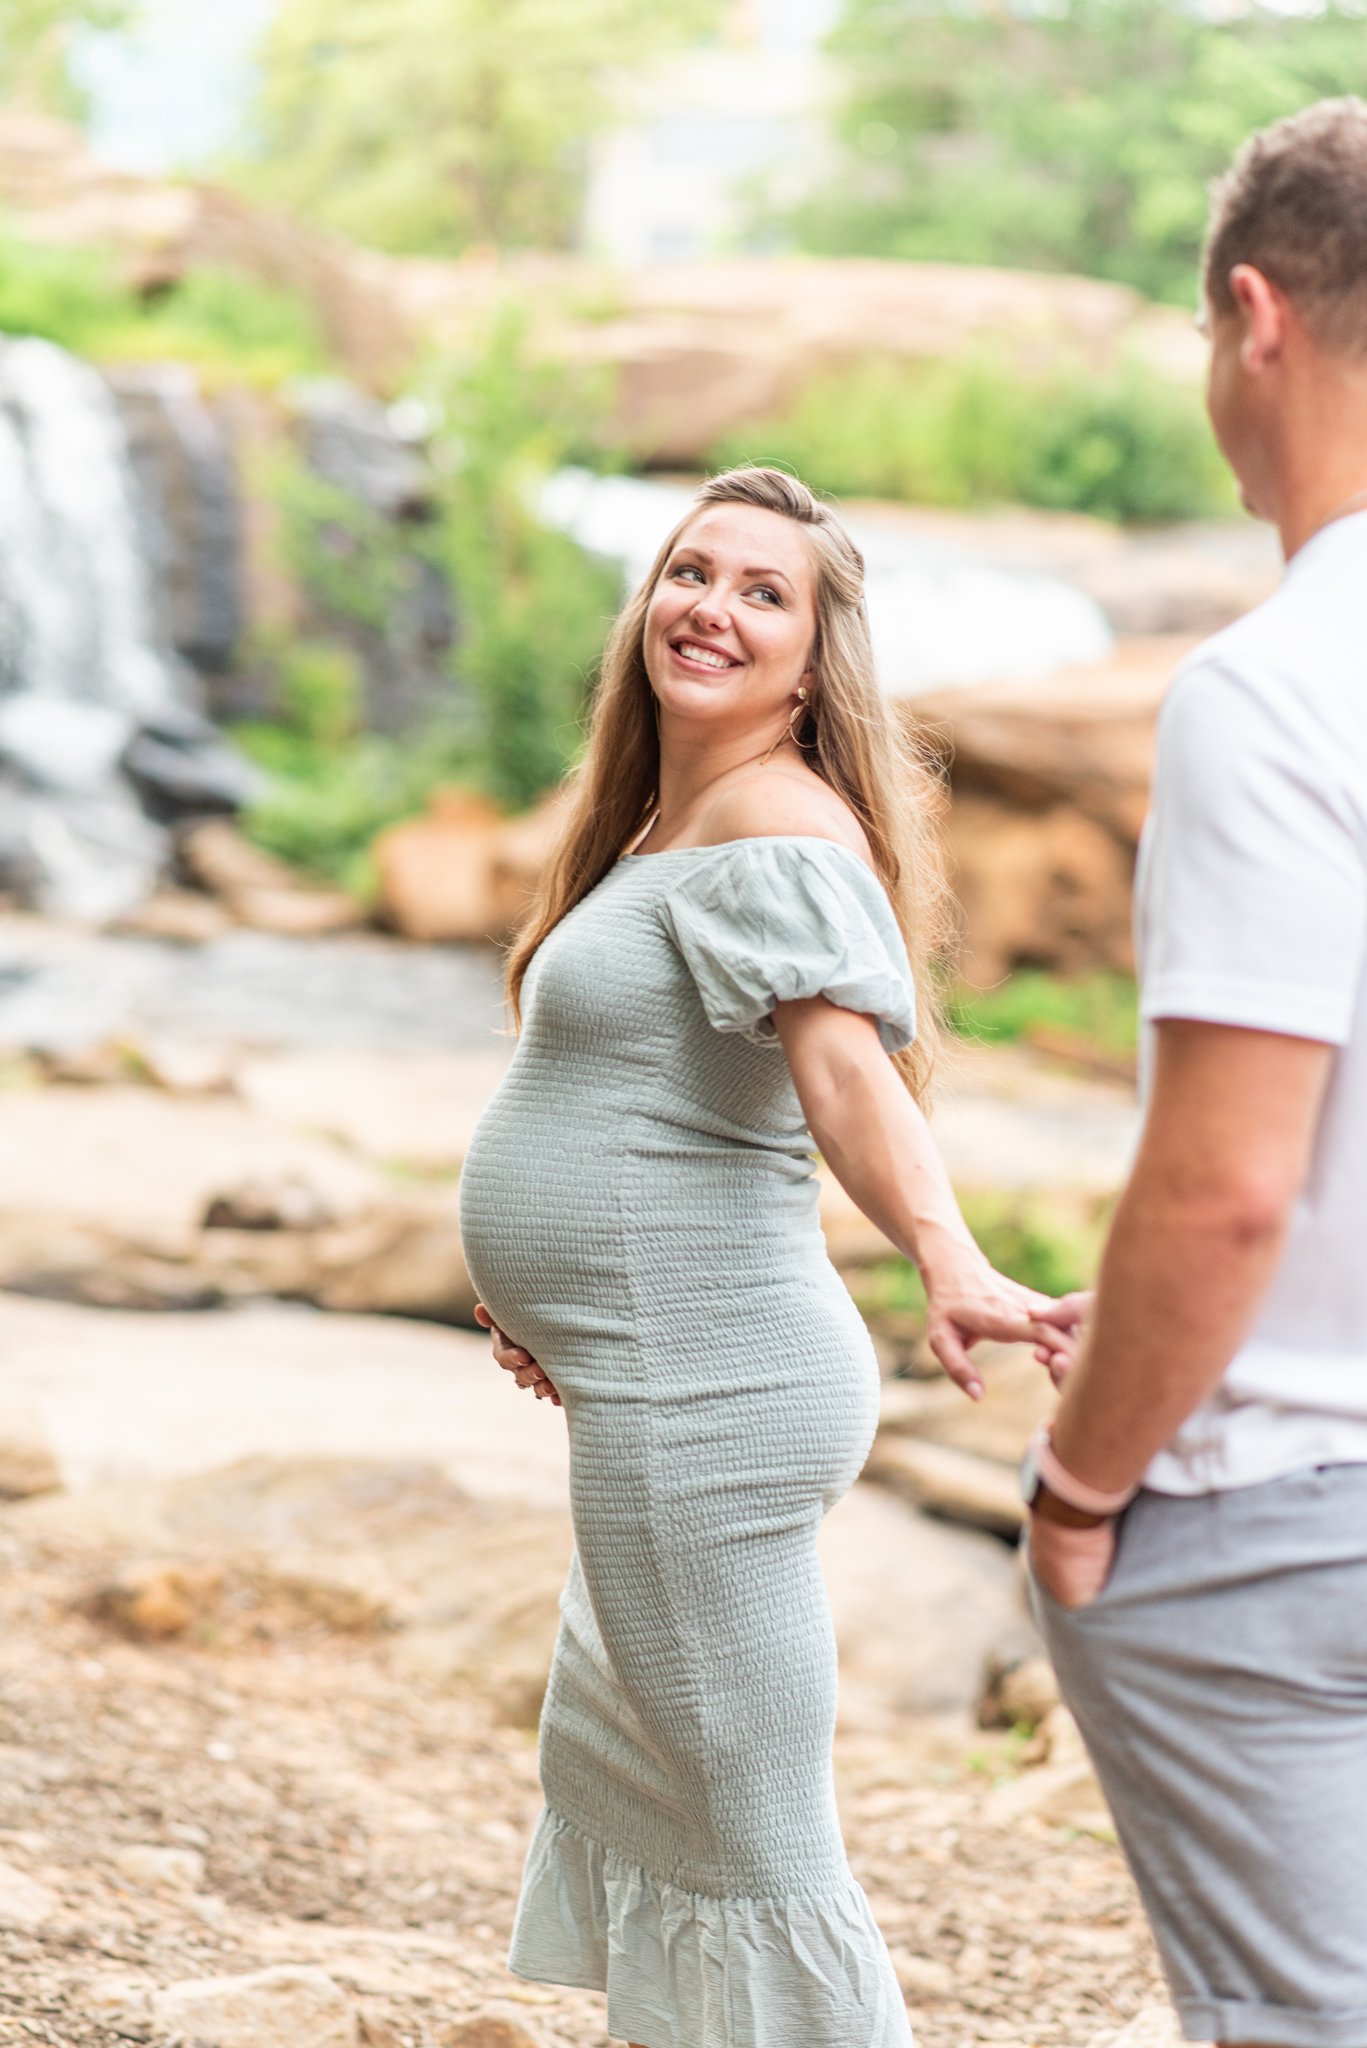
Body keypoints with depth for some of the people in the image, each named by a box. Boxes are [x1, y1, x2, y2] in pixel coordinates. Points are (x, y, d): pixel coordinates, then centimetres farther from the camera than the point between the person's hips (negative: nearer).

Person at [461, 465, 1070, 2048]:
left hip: (703, 1397, -11)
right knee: (613, 1780, 27)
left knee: (754, 1855, -4)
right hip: (674, 1386, 11)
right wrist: (581, 1299, 30)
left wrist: (946, 1259, -47)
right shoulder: (666, 824, 14)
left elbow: (844, 1058, -33)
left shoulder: (778, 823, -17)